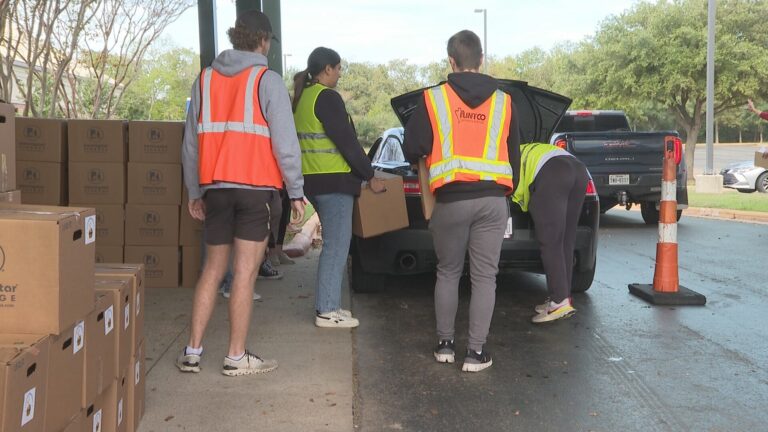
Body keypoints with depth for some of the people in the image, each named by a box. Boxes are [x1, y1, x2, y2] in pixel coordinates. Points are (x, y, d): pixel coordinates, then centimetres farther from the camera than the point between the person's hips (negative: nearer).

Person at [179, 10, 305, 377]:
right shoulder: (267, 81, -4)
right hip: (256, 189, -5)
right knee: (244, 275, 1)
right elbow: (285, 142, -9)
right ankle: (236, 357, 7)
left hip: (215, 189, 5)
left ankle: (192, 352, 15)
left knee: (212, 271, 14)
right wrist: (296, 192, -4)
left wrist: (194, 192, 17)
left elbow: (191, 143, 11)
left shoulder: (205, 80, 10)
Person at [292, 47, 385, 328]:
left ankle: (328, 304, 19)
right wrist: (370, 176, -8)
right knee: (337, 245, -5)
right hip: (333, 181, -10)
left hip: (312, 179, 10)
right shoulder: (327, 97, -13)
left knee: (334, 244, 16)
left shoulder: (302, 98, 17)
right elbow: (347, 142, -15)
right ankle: (326, 311, -2)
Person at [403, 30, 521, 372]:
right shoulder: (503, 102, 9)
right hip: (493, 199, 1)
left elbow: (412, 150, 2)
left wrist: (423, 159, 25)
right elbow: (514, 155, 15)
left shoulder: (433, 99, 0)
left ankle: (445, 344, 22)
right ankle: (476, 351, 7)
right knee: (484, 276, 6)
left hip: (451, 199, -1)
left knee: (448, 273, 15)